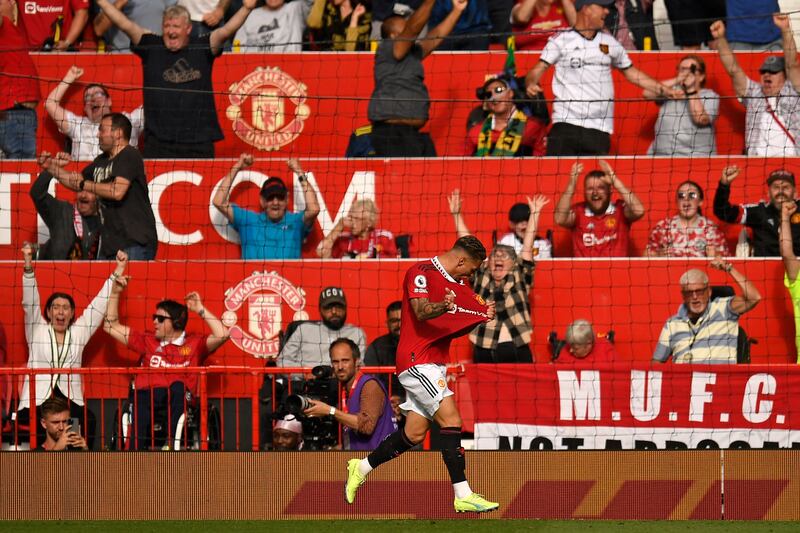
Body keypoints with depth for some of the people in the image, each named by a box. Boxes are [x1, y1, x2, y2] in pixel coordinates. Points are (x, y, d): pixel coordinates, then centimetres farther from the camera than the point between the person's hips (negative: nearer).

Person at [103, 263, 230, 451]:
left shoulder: (194, 343, 17)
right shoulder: (147, 341, 28)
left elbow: (222, 335, 1)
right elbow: (111, 327, 33)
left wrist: (200, 310, 6)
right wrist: (115, 293, 26)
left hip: (178, 400, -1)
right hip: (146, 395, 1)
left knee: (178, 386, -37)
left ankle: (173, 443, -43)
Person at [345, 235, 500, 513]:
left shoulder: (457, 283, 18)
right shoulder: (421, 272, -10)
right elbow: (421, 312, -24)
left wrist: (483, 316, 5)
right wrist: (443, 306, -44)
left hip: (436, 363, 10)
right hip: (417, 360, -10)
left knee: (414, 434, 11)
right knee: (451, 420, -18)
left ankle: (361, 467, 29)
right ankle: (463, 496, -21)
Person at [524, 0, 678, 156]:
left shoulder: (610, 43, 15)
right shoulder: (560, 41, 4)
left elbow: (631, 73, 24)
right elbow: (537, 70, -1)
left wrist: (664, 91, 19)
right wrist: (531, 84, -24)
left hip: (600, 129, 3)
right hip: (565, 124, -3)